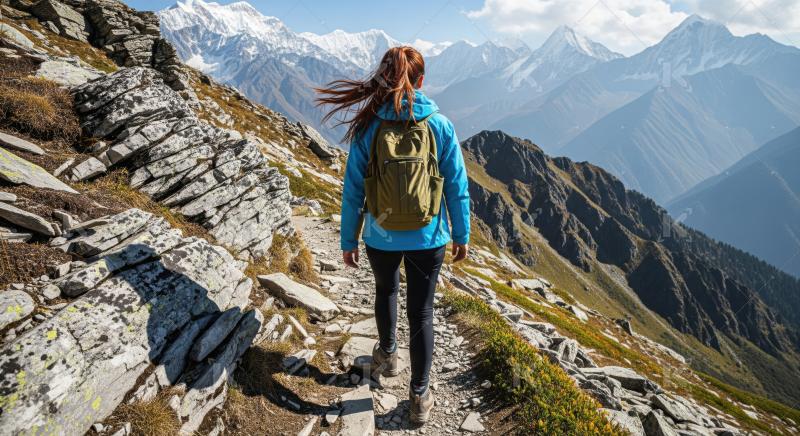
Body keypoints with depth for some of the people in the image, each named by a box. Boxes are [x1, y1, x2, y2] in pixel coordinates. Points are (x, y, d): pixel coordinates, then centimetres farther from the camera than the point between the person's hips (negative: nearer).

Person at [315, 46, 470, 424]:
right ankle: (419, 396, 24)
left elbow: (353, 190, -7)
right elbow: (457, 187, -4)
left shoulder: (368, 127, -10)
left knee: (386, 289, 29)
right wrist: (461, 235, 8)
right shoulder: (440, 125, -9)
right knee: (421, 311, 12)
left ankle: (387, 355, 50)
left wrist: (348, 240, 4)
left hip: (381, 236, 1)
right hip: (428, 237, 0)